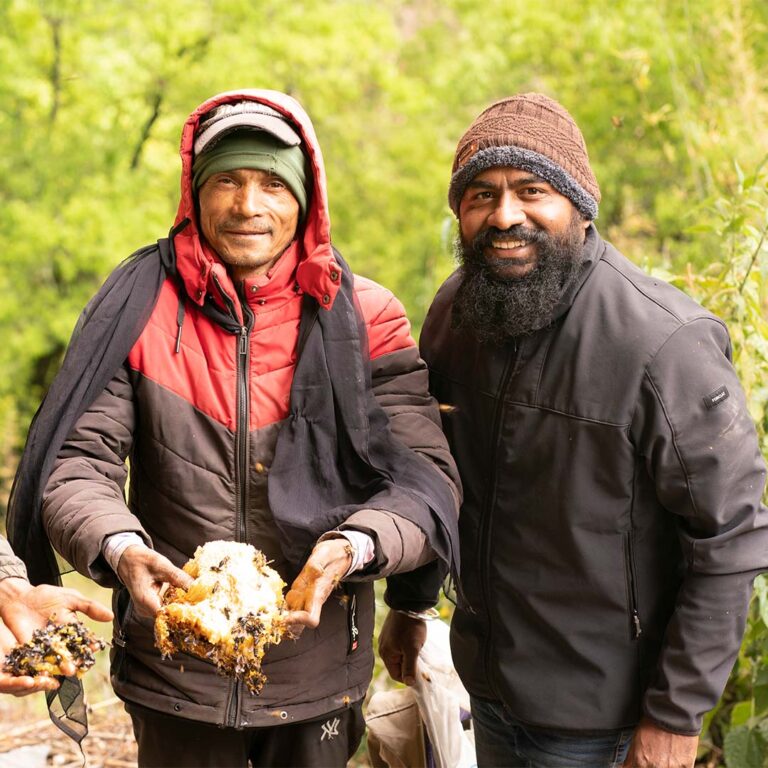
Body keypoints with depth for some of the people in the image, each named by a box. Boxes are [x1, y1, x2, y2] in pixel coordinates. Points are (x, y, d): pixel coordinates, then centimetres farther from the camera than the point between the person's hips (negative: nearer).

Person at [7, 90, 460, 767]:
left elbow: (427, 477, -9)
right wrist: (120, 549, -28)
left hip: (318, 674, 0)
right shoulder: (141, 310, -4)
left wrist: (353, 547, -29)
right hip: (172, 677, 0)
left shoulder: (363, 318, -5)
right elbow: (77, 463, -7)